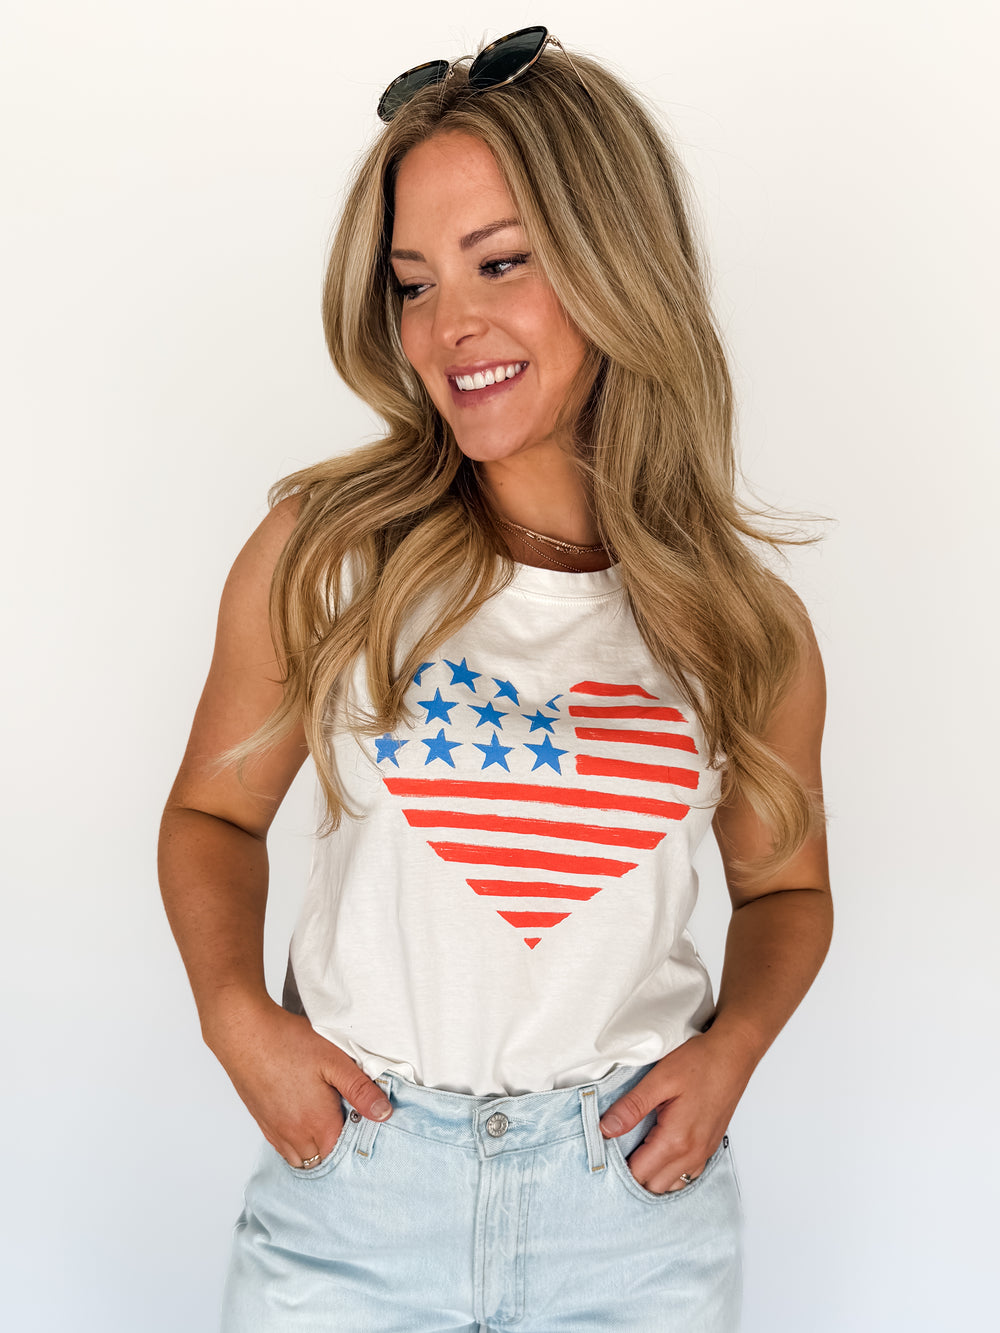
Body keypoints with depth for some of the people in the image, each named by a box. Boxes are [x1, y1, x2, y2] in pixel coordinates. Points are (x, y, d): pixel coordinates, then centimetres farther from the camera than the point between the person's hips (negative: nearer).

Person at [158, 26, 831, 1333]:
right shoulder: (318, 553, -7)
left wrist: (729, 1049, -6)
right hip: (349, 1174, 0)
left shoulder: (743, 616, -4)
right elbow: (215, 812, 5)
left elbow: (784, 888, 10)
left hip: (634, 1199, 1)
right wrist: (236, 1014, -10)